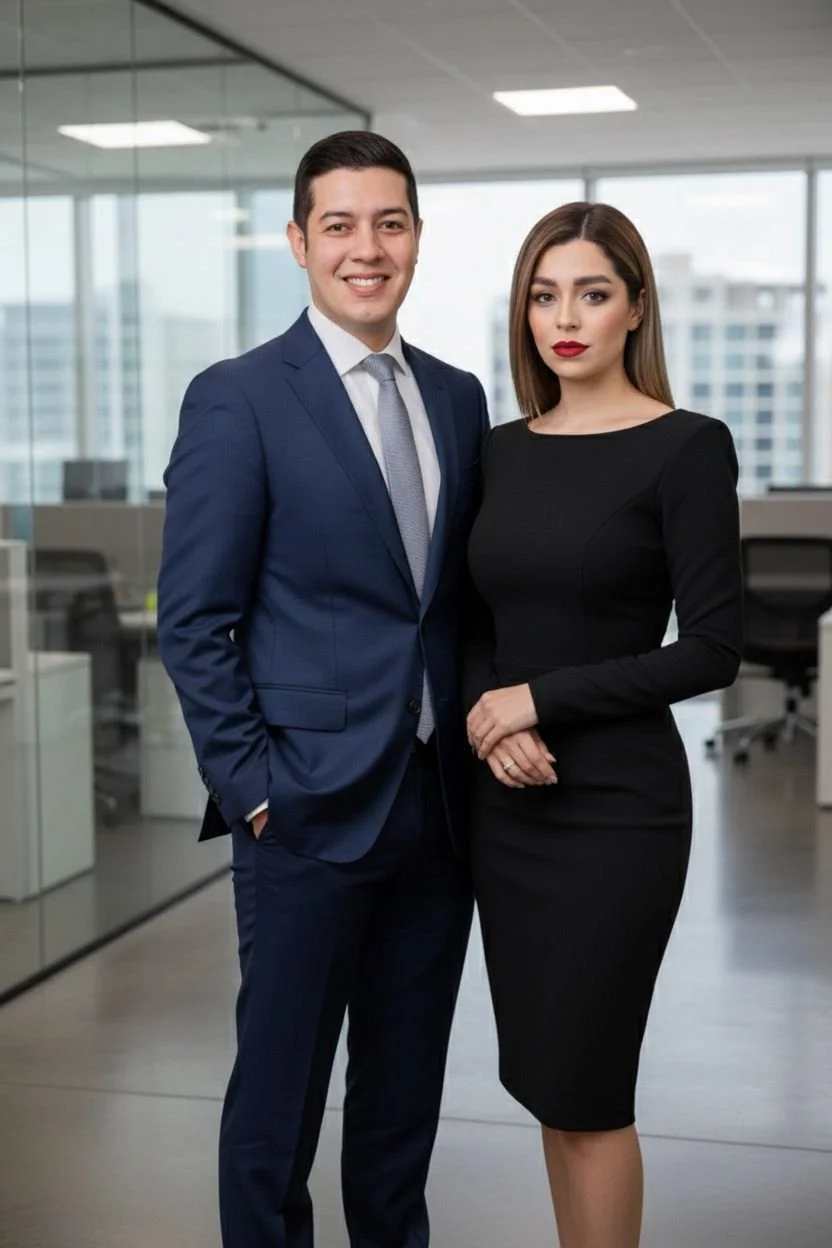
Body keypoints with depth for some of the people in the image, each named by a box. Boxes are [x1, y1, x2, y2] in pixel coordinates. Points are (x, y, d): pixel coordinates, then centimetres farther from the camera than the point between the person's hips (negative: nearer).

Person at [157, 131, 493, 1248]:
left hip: (440, 806, 5)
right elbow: (193, 624, -9)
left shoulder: (459, 397, 10)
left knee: (406, 1092, 17)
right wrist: (253, 787, -12)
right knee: (278, 1091, 8)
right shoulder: (237, 399, -7)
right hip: (311, 807, -5)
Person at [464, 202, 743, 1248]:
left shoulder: (685, 447, -9)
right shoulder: (502, 450, 8)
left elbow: (712, 648, -13)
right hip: (504, 800, 6)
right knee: (544, 1079, 14)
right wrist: (490, 711, -8)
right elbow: (477, 624, 12)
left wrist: (544, 698, -14)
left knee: (581, 1083, 1)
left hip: (616, 804, -6)